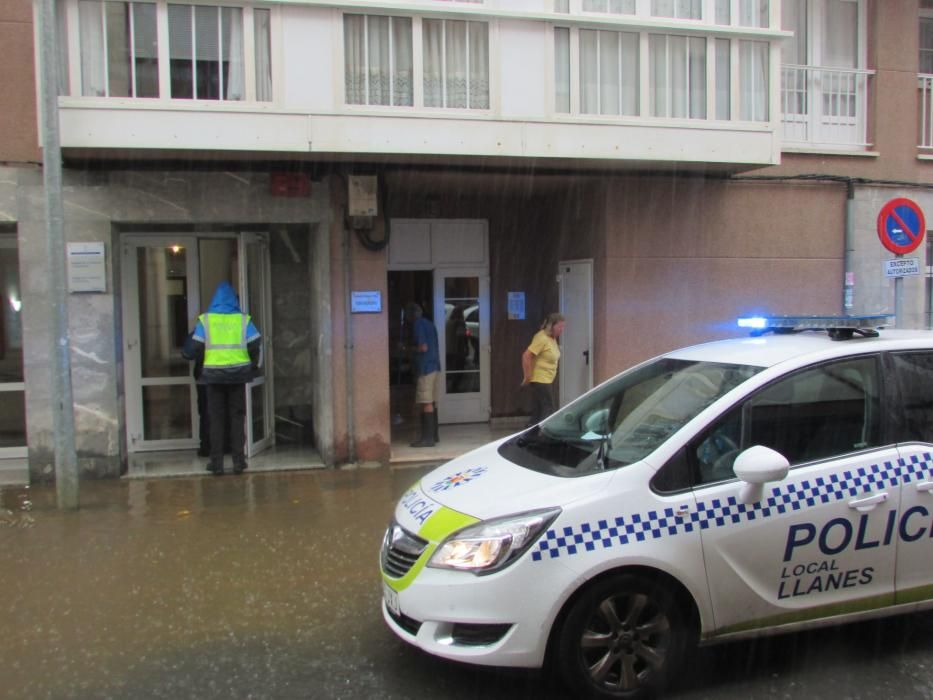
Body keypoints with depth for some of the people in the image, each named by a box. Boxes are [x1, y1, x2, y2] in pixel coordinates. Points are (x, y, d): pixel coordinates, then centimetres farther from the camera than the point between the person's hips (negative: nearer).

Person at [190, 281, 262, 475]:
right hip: (238, 373, 0)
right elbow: (255, 347, -4)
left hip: (213, 374, 0)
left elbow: (197, 348, -4)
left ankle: (216, 463, 9)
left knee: (216, 419, 7)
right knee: (237, 417, 8)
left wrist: (204, 365, 13)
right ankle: (238, 461, 8)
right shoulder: (243, 320, 1)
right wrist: (254, 366, 11)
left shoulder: (205, 320, 1)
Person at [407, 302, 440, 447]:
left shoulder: (418, 324, -10)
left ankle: (428, 437, -11)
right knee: (432, 401, 13)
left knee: (426, 403, -10)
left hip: (425, 367, -9)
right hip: (434, 365, 9)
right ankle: (433, 434, 19)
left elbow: (423, 347, -17)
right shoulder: (429, 324, 17)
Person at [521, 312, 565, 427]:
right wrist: (527, 377, -19)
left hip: (547, 380, 9)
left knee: (538, 413, 10)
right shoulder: (542, 338, -19)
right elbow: (526, 356, -25)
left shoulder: (552, 338, 10)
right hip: (540, 380, -9)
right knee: (548, 411, -6)